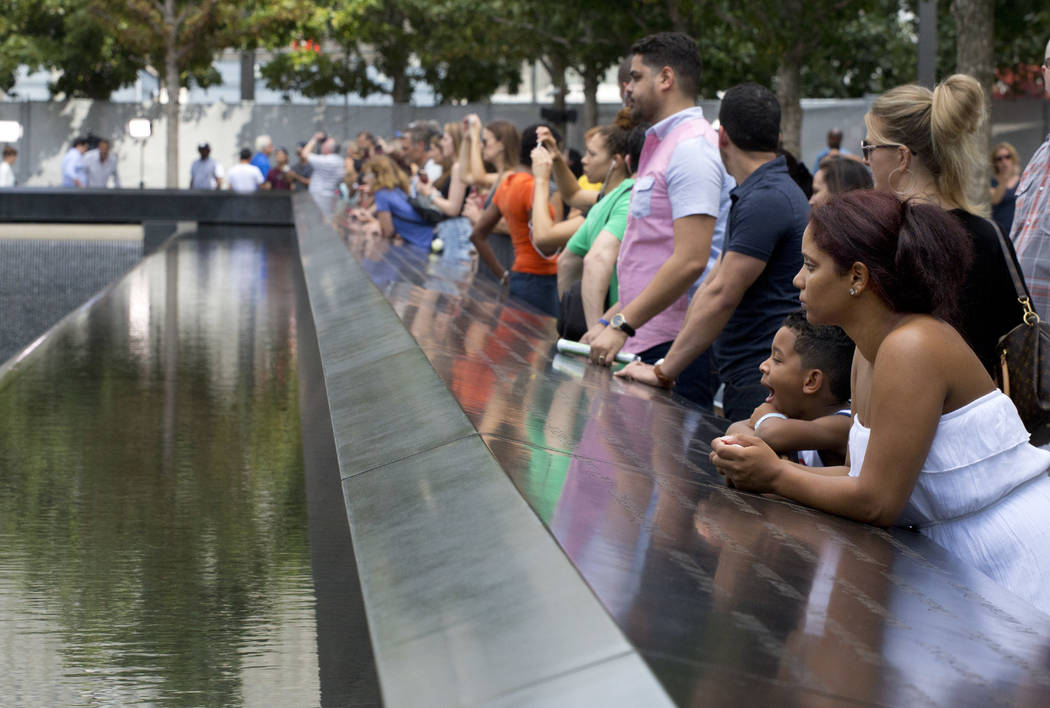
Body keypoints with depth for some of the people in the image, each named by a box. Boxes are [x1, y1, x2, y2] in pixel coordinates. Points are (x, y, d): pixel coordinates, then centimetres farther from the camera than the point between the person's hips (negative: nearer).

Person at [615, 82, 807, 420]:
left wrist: (664, 371, -14)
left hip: (761, 384, -10)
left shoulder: (766, 200, -16)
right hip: (742, 379, 10)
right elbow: (711, 286, 20)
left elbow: (722, 296, -19)